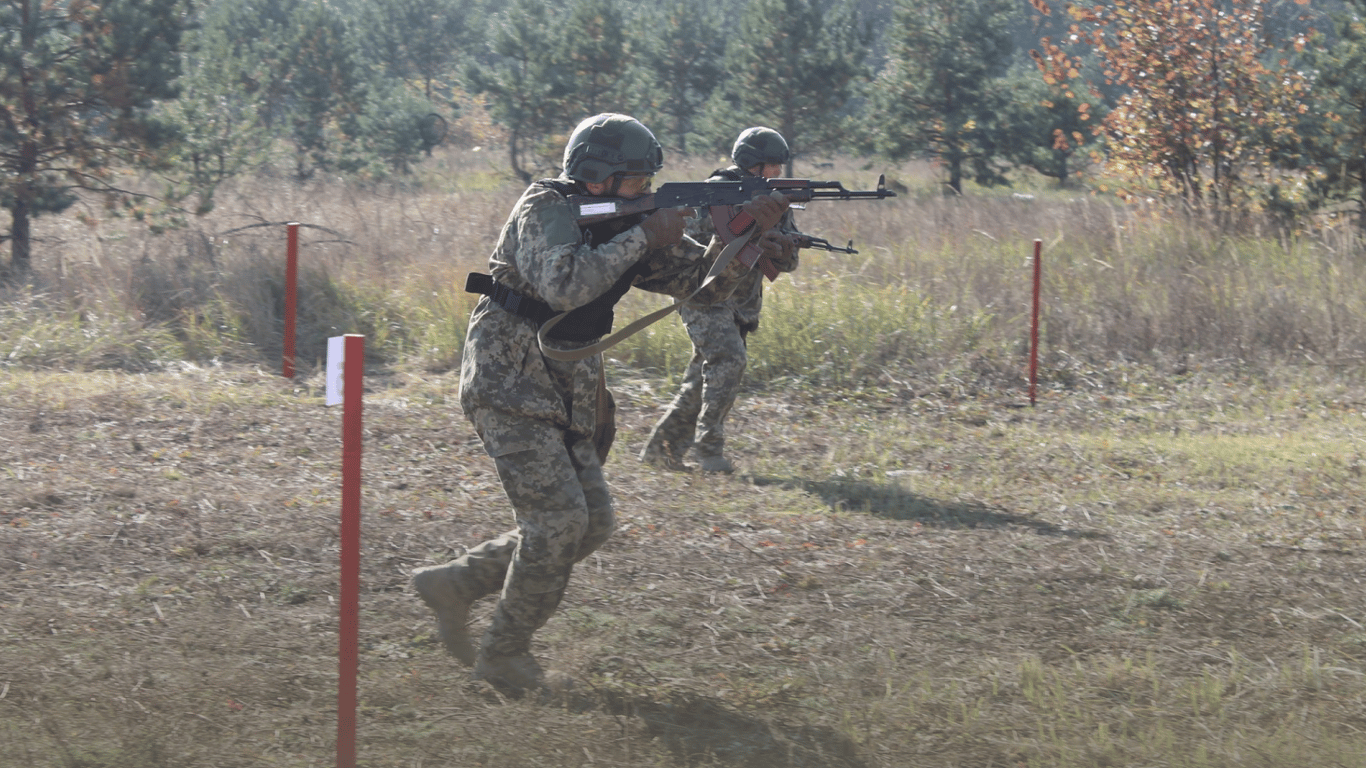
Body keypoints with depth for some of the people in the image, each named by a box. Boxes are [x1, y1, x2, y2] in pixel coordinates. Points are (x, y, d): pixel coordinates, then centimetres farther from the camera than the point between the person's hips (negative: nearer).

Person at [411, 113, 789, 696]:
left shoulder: (624, 226, 9)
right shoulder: (545, 212, -14)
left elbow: (703, 280, 7)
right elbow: (564, 285, -33)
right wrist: (644, 239, -25)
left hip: (561, 400, 9)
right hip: (509, 389, -9)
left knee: (593, 522, 6)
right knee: (559, 519, -14)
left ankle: (453, 585, 15)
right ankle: (503, 653, 1)